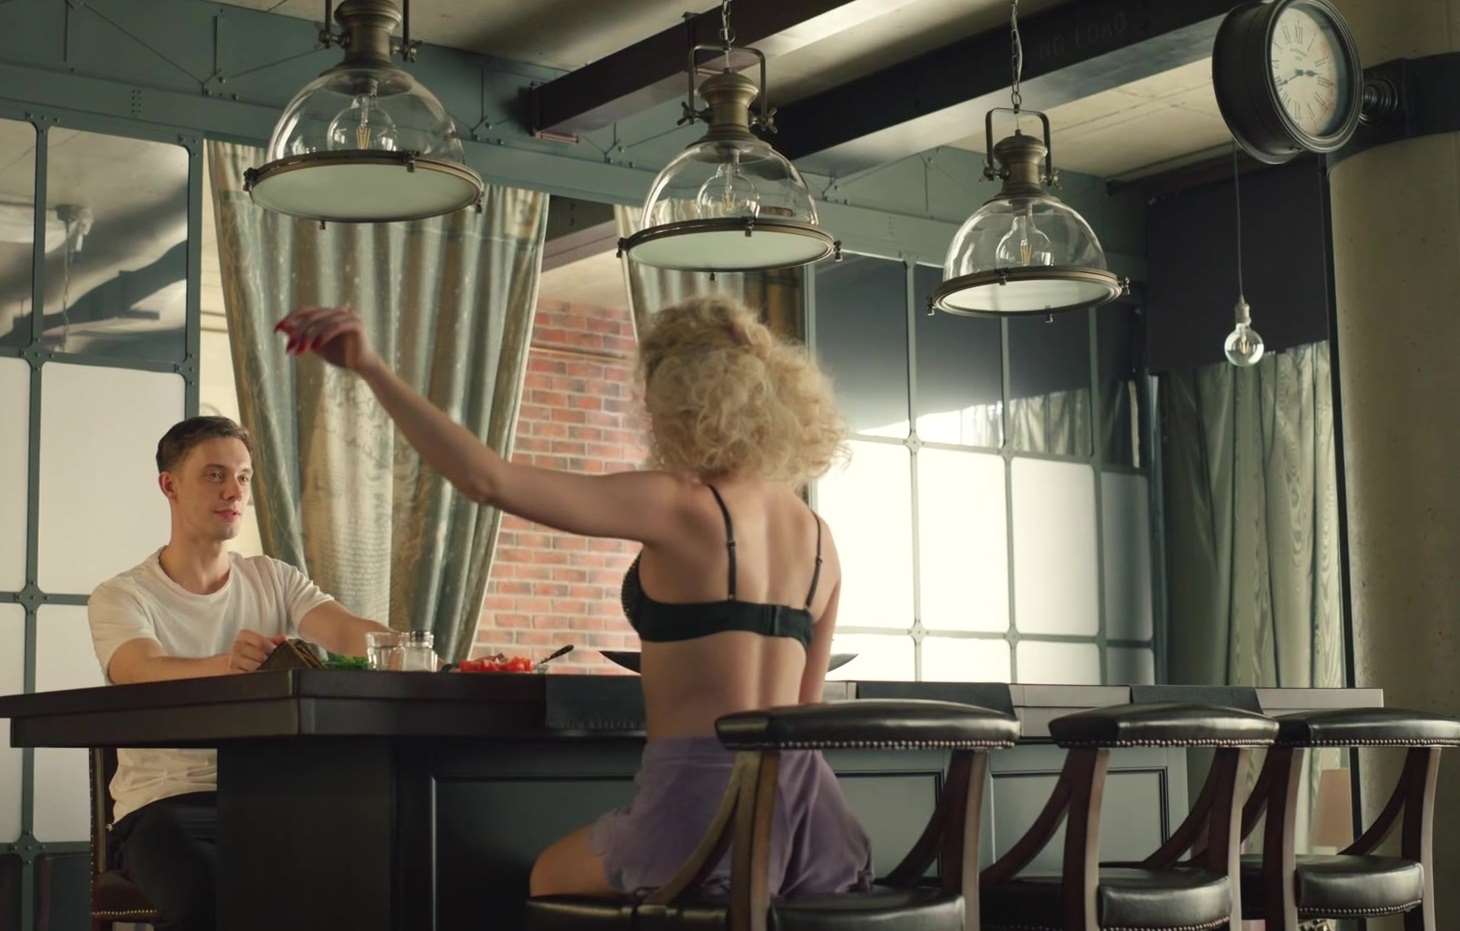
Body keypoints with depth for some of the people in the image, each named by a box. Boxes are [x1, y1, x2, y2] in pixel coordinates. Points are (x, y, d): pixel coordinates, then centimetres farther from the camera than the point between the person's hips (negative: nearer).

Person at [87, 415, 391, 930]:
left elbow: (348, 632, -5)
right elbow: (143, 675, -21)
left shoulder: (275, 580, 13)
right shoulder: (121, 596, 0)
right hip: (164, 803, -3)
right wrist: (225, 665, -44)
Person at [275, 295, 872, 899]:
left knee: (553, 878, 25)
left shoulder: (677, 504, -9)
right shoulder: (819, 536, 10)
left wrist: (370, 368, -15)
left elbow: (487, 480, -17)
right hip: (802, 801, 6)